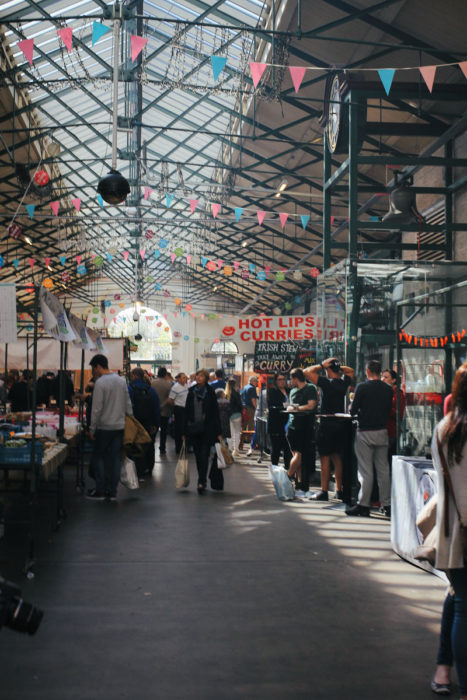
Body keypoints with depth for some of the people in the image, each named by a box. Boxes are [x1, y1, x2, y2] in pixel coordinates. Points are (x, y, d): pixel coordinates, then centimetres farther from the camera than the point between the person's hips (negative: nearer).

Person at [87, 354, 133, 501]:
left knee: (98, 458, 5)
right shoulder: (121, 380, 8)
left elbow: (97, 409, -13)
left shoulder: (100, 383, -13)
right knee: (115, 458, 8)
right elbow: (128, 404, 11)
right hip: (120, 426, 6)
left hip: (104, 427, -6)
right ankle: (112, 492, 11)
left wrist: (92, 429, -7)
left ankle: (100, 490, 5)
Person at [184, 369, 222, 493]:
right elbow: (187, 411, 9)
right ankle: (202, 481, 20)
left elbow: (215, 412, -2)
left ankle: (202, 482, -10)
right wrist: (185, 430, 5)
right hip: (194, 428, 4)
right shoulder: (191, 392, 7)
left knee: (204, 455, -8)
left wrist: (218, 432, -5)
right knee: (198, 455, 9)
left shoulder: (210, 392, -2)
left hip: (207, 429, -4)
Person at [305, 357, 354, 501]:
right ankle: (339, 490, 16)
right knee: (337, 457, 13)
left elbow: (307, 371, -14)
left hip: (327, 423, -6)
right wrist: (339, 367, 12)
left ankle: (324, 492, -3)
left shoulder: (326, 382, -13)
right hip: (341, 423, 6)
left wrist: (322, 365, -5)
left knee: (325, 458, -3)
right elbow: (351, 371, 26)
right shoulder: (344, 382, 5)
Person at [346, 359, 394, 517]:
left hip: (365, 433, -4)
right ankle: (386, 505, 14)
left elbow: (353, 411, -8)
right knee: (383, 469, 10)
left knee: (365, 470, -1)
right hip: (382, 432, 4)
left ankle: (363, 505, 2)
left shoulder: (362, 387, -11)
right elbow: (389, 411, 11)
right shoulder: (388, 389, 2)